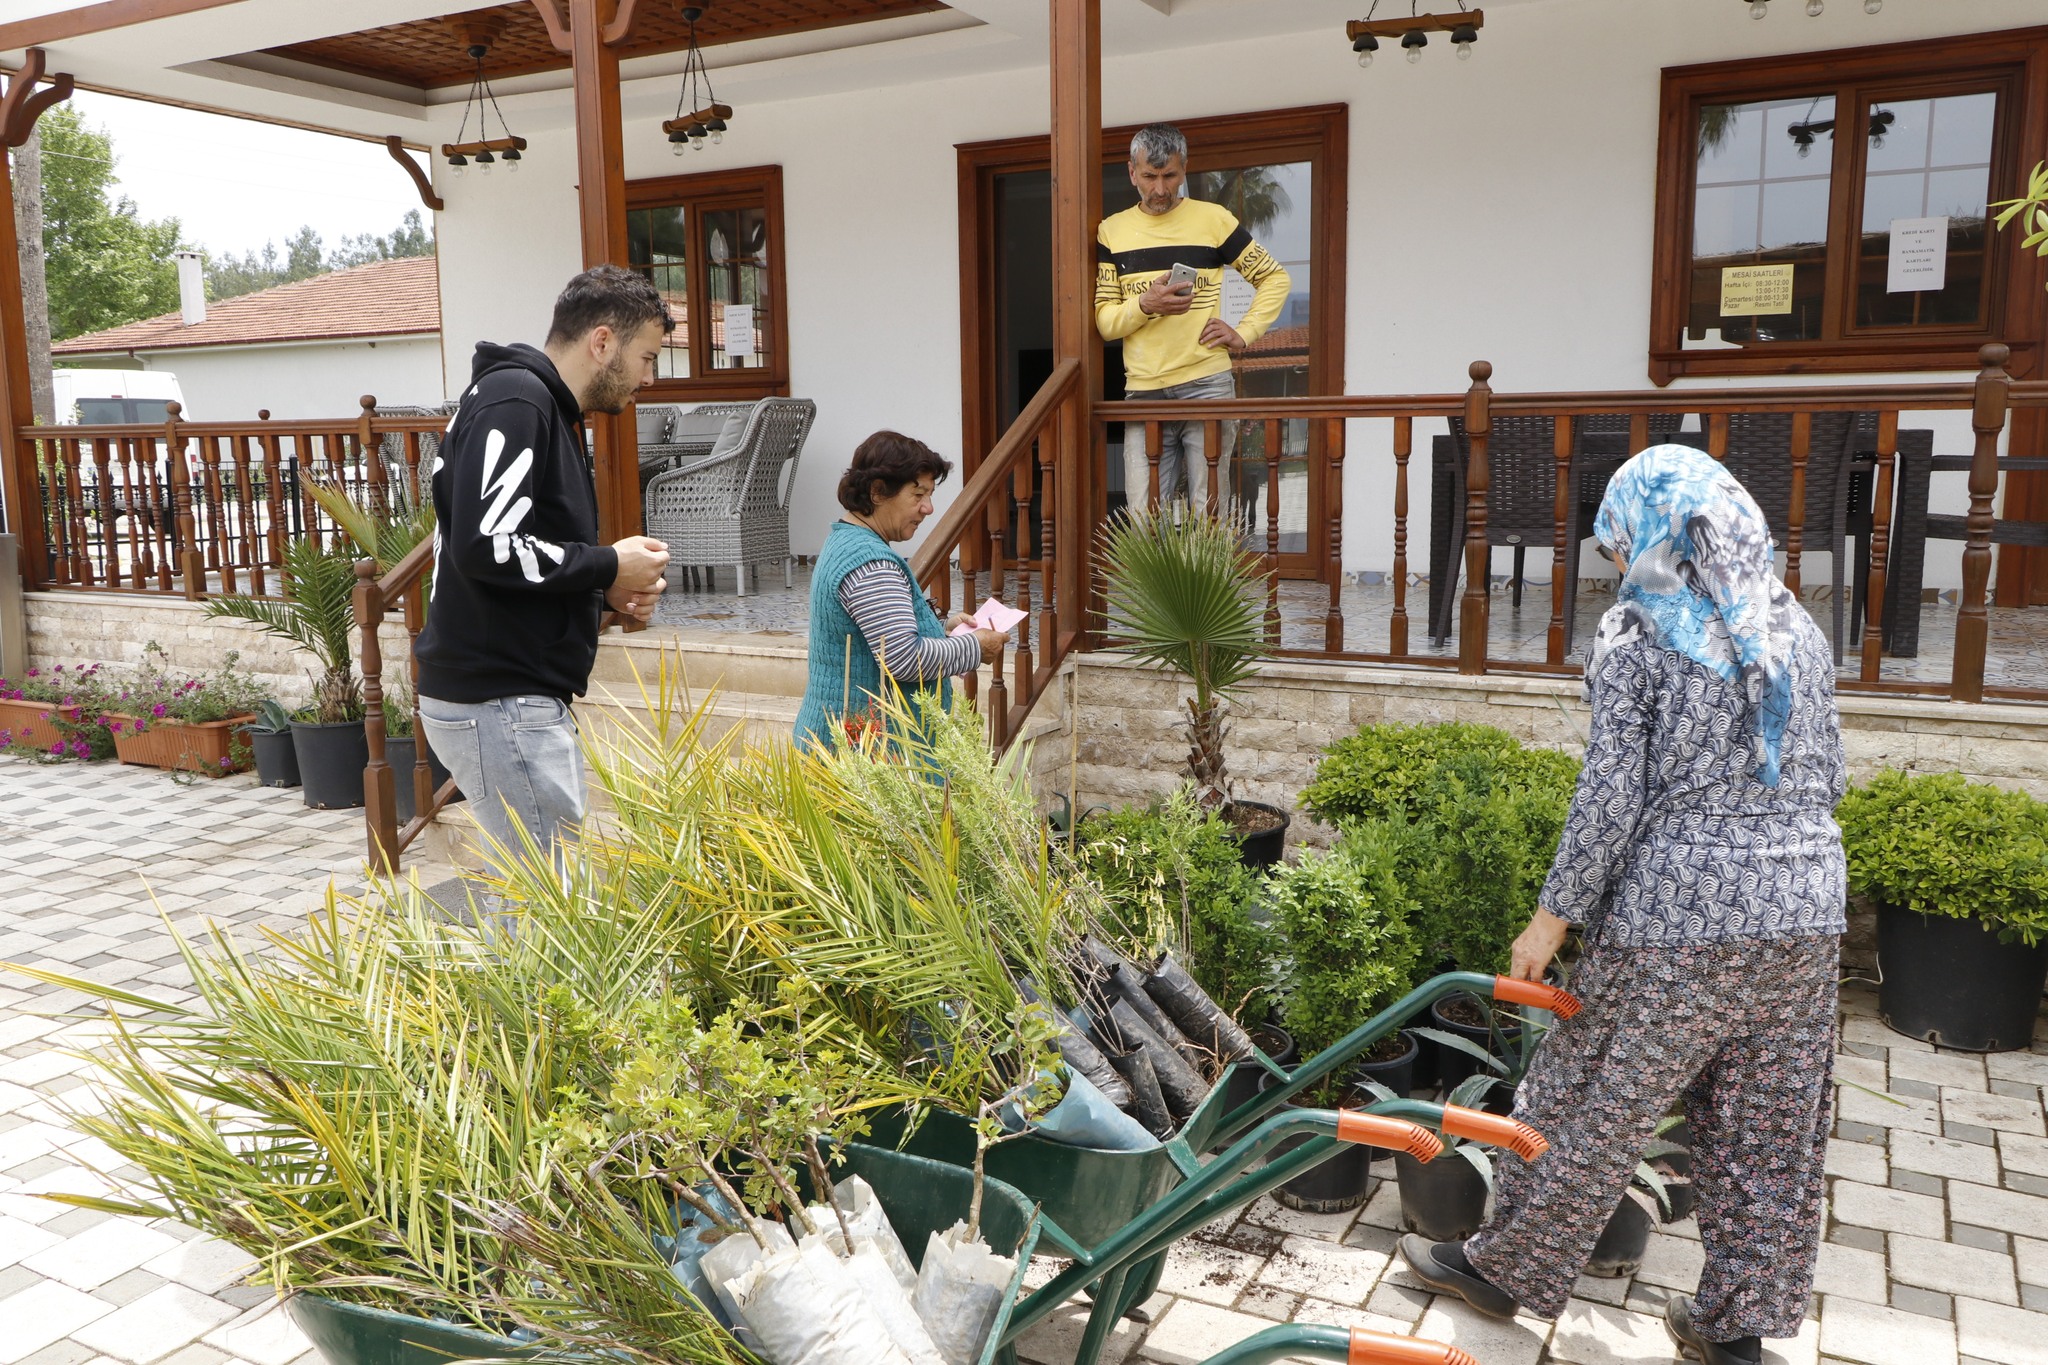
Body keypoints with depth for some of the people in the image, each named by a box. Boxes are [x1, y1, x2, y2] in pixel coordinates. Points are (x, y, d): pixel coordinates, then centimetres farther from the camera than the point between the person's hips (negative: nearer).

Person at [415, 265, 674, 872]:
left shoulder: (547, 409, 18)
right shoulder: (513, 400, -13)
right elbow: (484, 547, -25)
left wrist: (608, 592, 6)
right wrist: (608, 567, -13)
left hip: (522, 701, 10)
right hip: (497, 706, -10)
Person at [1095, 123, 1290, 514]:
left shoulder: (1214, 219, 5)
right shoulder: (1112, 231, 10)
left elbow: (1275, 277, 12)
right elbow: (1104, 320, 5)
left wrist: (1244, 333, -1)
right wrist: (1146, 305, -14)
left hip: (1207, 387, -1)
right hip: (1142, 393, 2)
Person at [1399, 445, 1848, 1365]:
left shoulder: (1636, 632, -9)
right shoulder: (1796, 628, 9)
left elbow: (1611, 795, -14)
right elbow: (1827, 778, 15)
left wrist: (1552, 917, -7)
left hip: (1678, 915, -6)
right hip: (1805, 915, 6)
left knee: (1589, 1104, 8)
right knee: (1768, 1131, 14)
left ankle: (1505, 1267, 23)